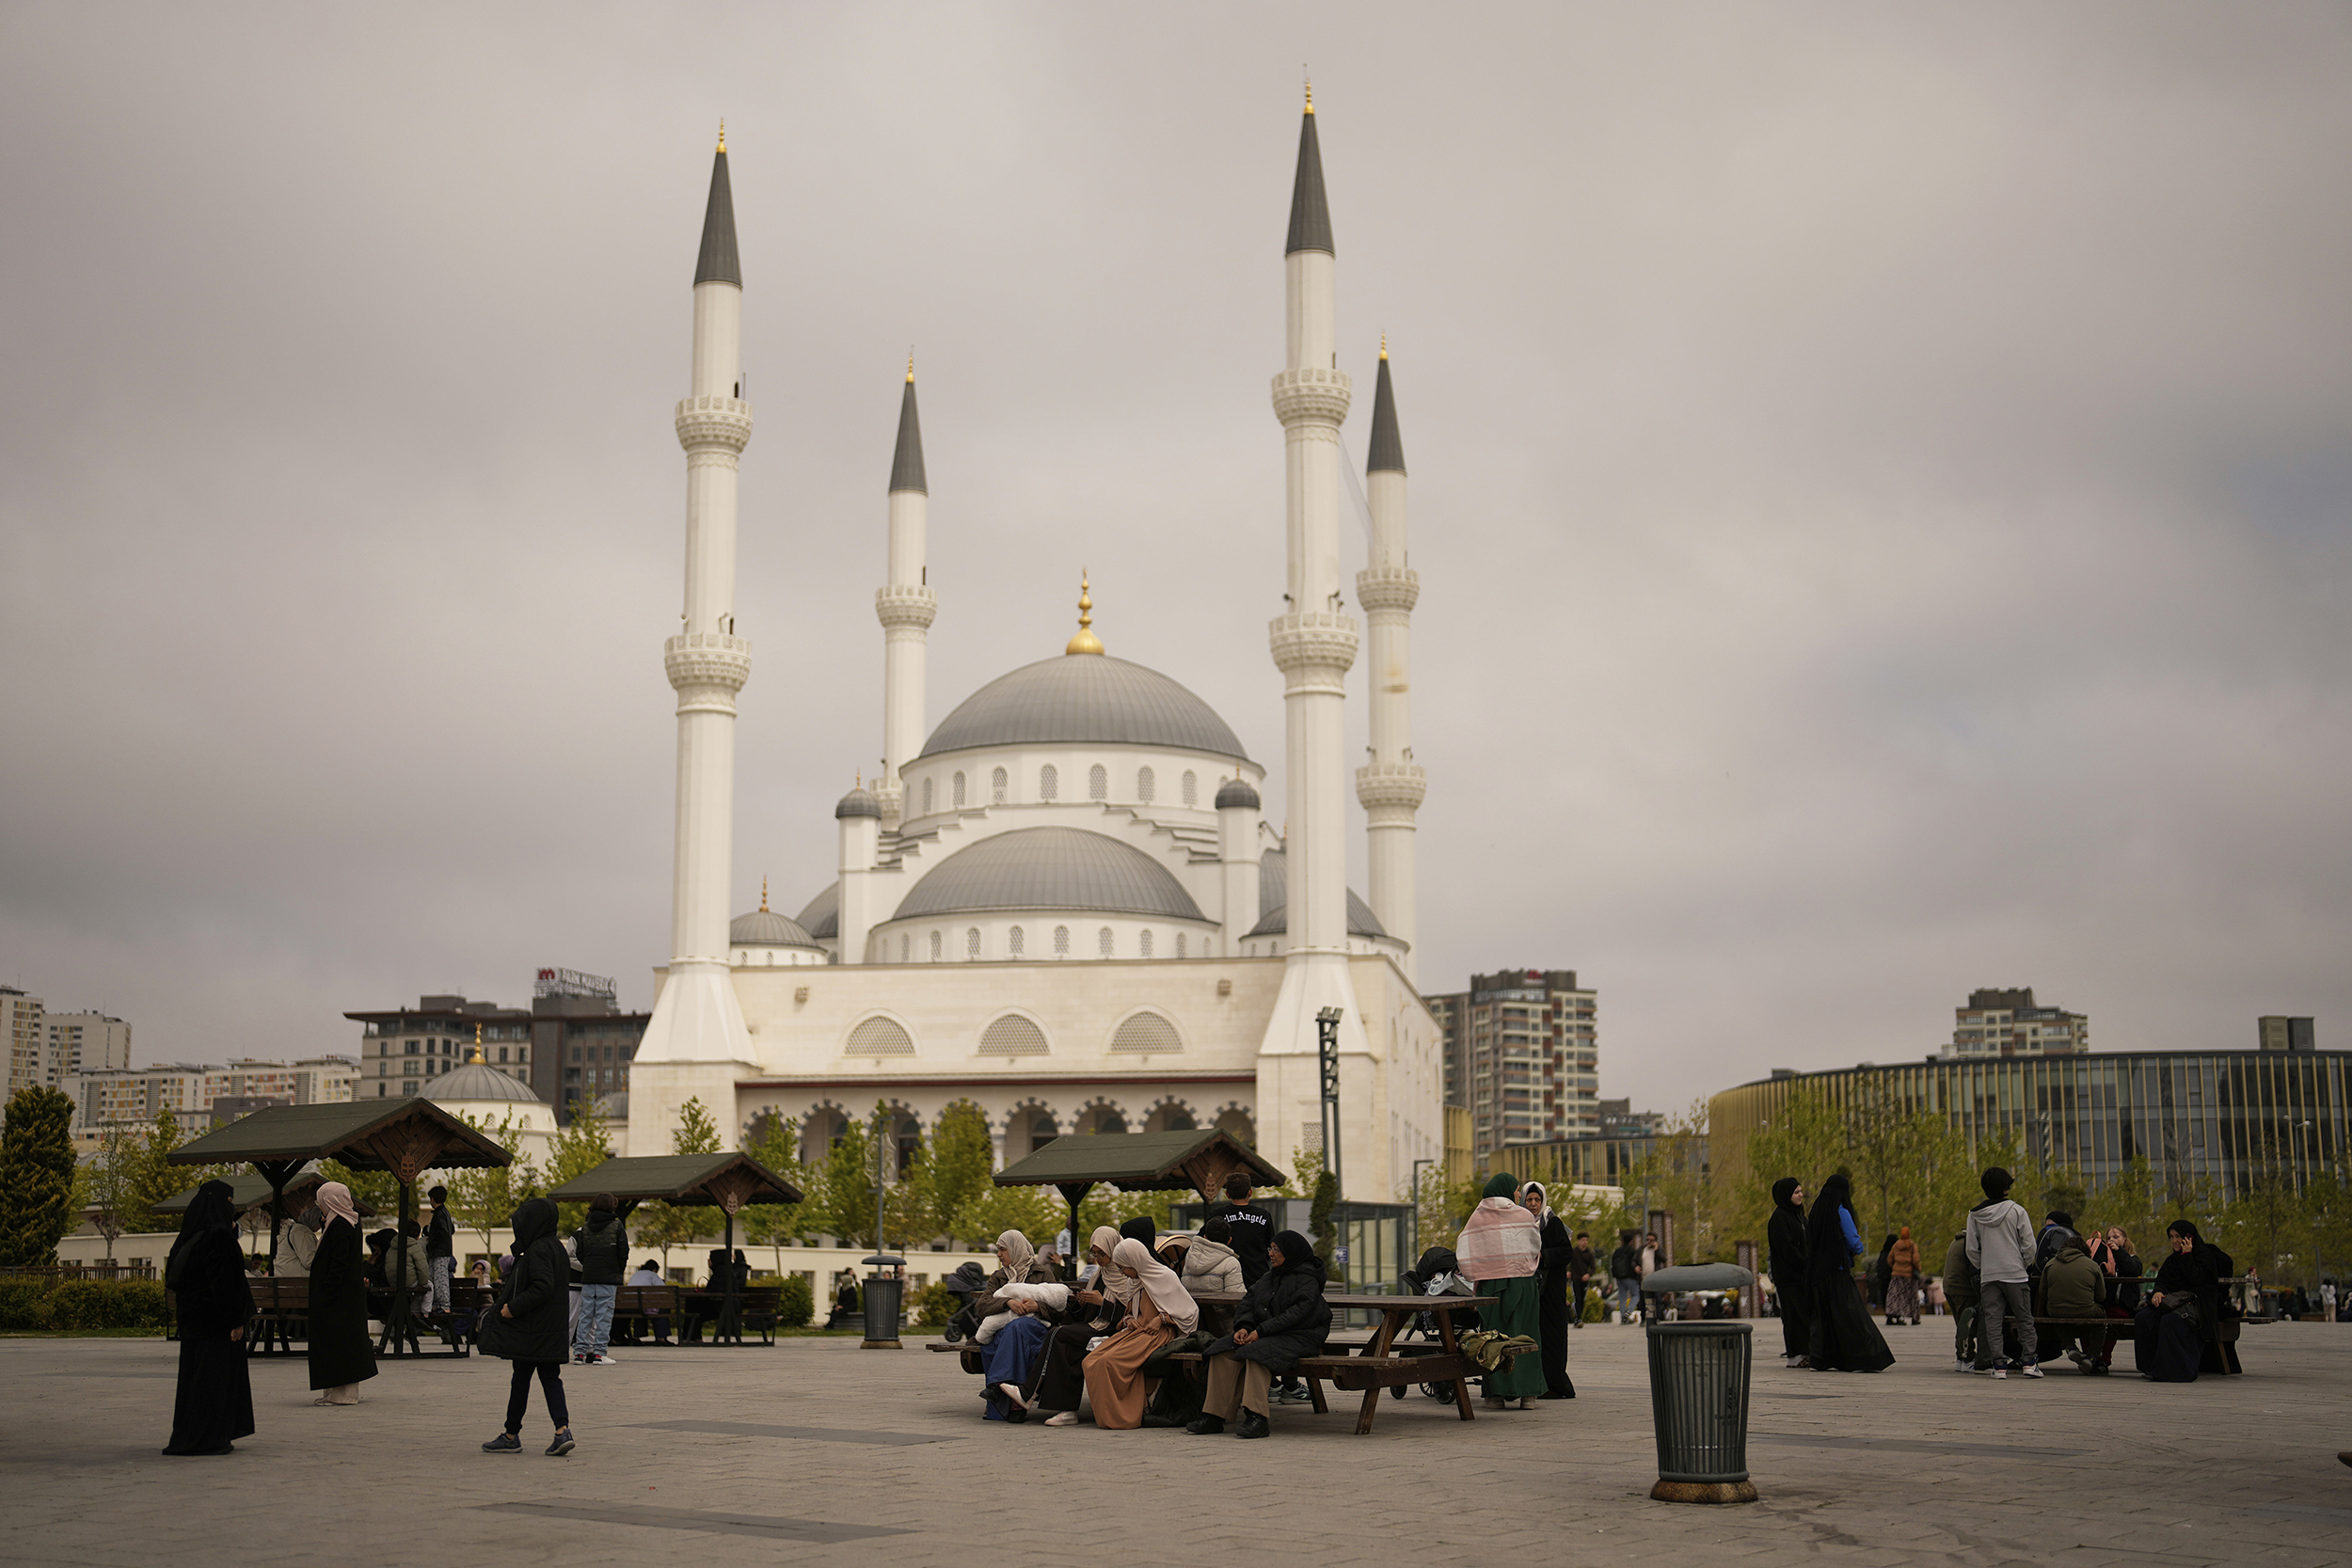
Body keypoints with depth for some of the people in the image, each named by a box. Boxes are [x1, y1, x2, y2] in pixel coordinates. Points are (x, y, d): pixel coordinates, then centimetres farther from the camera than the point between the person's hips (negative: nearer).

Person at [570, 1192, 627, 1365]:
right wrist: (619, 1273, 10)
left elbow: (579, 1254, 8)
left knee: (585, 1314, 7)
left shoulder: (585, 1228, 9)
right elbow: (623, 1254, -3)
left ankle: (580, 1351, 5)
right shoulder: (617, 1226, -2)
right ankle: (599, 1352, -5)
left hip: (588, 1277, 4)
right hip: (608, 1278, -4)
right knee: (603, 1315, -2)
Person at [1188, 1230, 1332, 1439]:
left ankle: (1257, 1417, -41)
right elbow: (1247, 1305, 16)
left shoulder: (1307, 1279, -5)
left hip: (1297, 1337, -7)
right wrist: (1243, 1327, -7)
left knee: (1257, 1352, -36)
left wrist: (1261, 1331, -21)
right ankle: (1214, 1416, -23)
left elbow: (1297, 1314, -17)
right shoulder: (1267, 1278, 21)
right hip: (1265, 1335, 7)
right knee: (1224, 1352, -18)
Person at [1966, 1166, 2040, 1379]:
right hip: (2015, 1274, -2)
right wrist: (2023, 1263, 12)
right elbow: (2029, 1245, -4)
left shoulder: (1974, 1215, 3)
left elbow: (1972, 1250, 5)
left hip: (1988, 1275, 2)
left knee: (1992, 1320, 3)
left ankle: (1997, 1364, -1)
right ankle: (2028, 1361, 2)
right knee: (2024, 1318, 7)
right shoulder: (2016, 1211, -4)